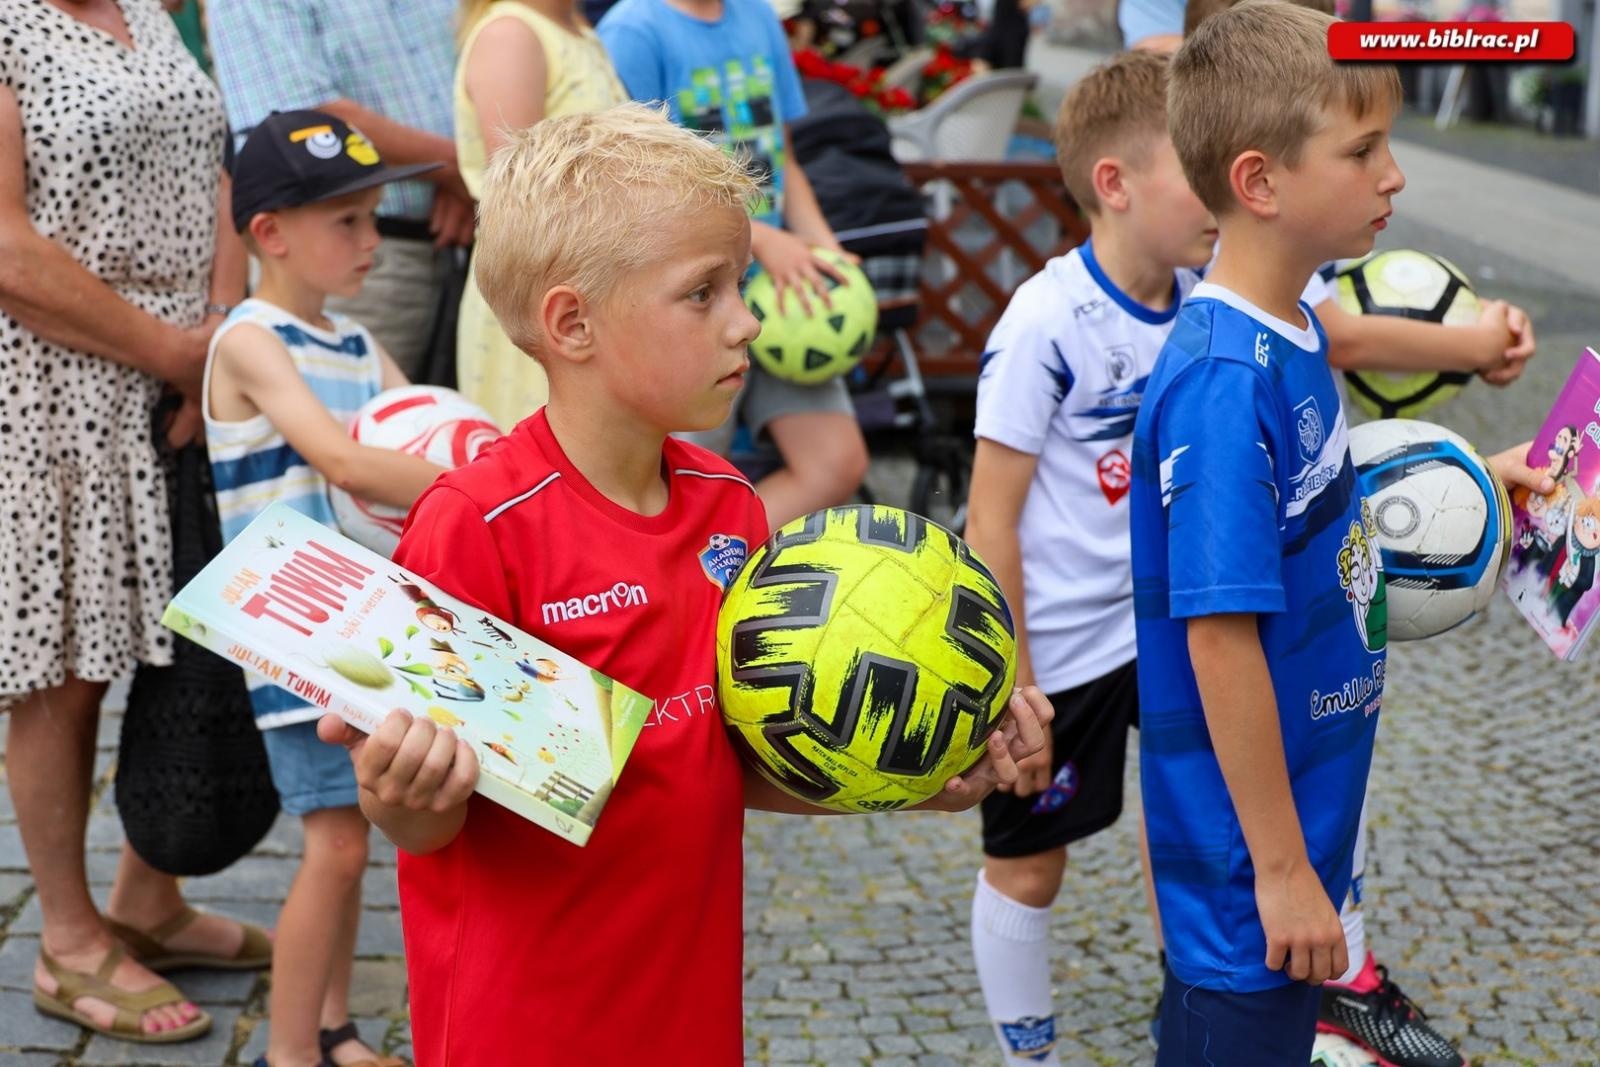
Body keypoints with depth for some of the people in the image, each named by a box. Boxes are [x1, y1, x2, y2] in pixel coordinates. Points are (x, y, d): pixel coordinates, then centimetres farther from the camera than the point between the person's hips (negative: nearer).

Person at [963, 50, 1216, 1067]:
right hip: (1058, 643, -6)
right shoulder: (1048, 322, -22)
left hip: (1164, 616, 6)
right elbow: (992, 516, -19)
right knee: (1028, 865, 9)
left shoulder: (1201, 293, -5)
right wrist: (1012, 686, -18)